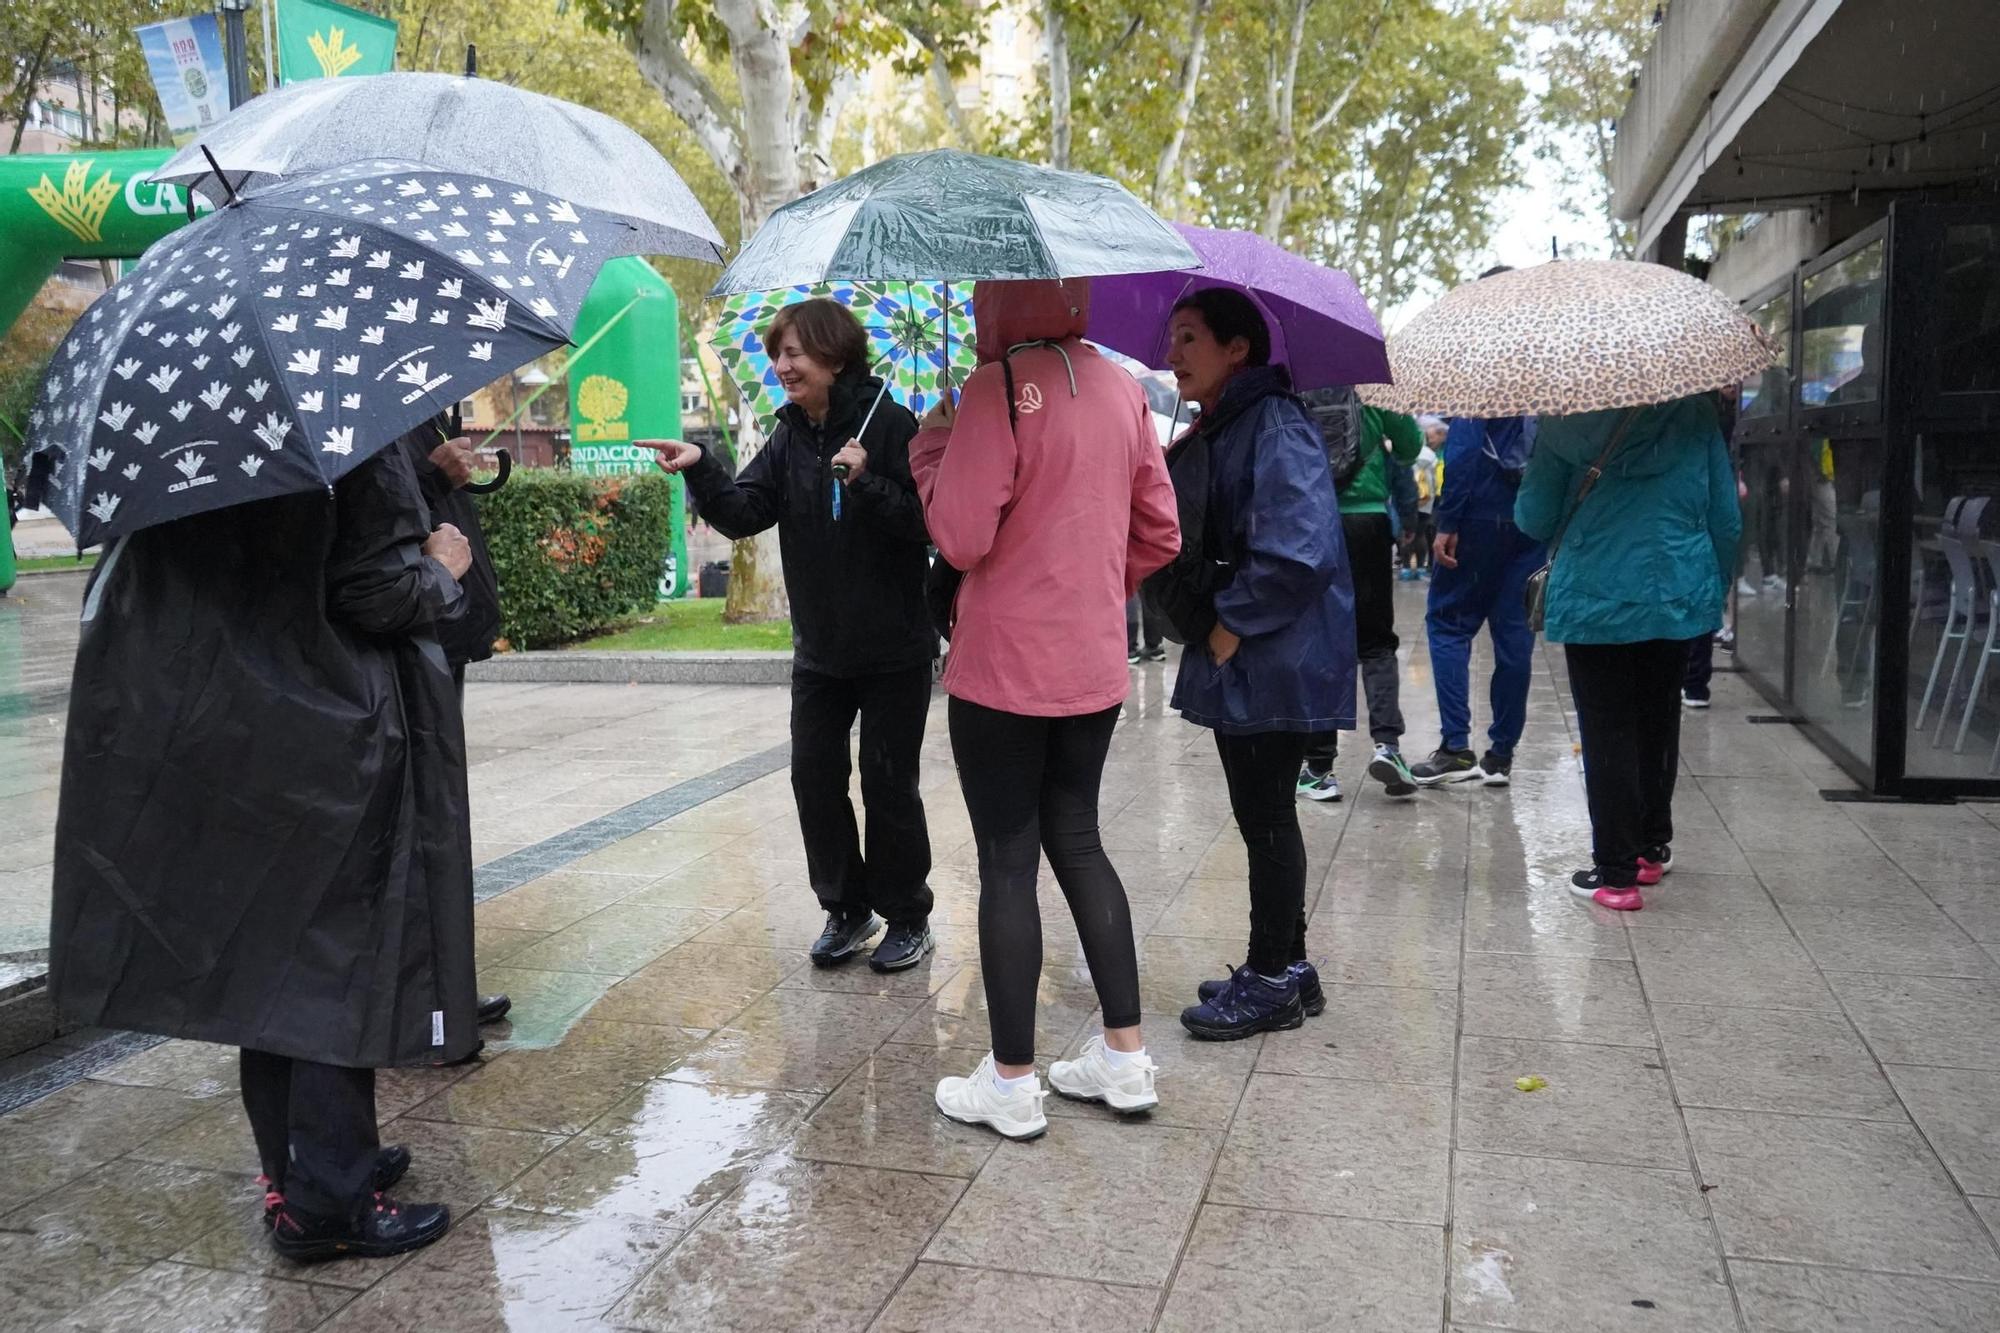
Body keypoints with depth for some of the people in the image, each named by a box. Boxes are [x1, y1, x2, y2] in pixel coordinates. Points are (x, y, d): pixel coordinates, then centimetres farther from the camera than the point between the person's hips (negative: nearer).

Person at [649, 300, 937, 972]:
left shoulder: (890, 424, -12)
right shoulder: (789, 437, 6)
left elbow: (925, 519, -18)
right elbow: (743, 514, -4)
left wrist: (866, 483, -30)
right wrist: (699, 469, -18)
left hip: (894, 648, -6)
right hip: (819, 647, 6)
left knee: (888, 783, 2)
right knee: (814, 777, 8)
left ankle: (908, 918, 20)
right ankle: (846, 909, 25)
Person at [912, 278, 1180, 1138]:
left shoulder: (1000, 388, -15)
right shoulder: (1122, 389, 6)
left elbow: (961, 539, -17)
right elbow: (1159, 534, 9)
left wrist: (930, 450, -2)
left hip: (1003, 671, -6)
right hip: (1096, 670, 7)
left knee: (1007, 862, 3)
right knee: (1077, 842, 18)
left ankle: (1011, 1084, 14)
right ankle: (1124, 1058, 23)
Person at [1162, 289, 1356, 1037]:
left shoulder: (1276, 428, -16)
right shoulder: (1219, 432, 14)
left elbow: (1299, 552, -26)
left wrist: (1232, 623, -19)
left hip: (1275, 666, -10)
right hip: (1239, 665, 10)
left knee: (1266, 819, 0)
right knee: (1262, 816, 16)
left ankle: (1274, 982, 13)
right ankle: (1286, 968, 28)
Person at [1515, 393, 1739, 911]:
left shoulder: (1565, 421, -8)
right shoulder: (1696, 411, 0)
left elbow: (1533, 519, -3)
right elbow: (1726, 519, 3)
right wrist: (1713, 588, 16)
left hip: (1595, 600, -3)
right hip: (1678, 596, 3)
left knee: (1607, 733, 3)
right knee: (1658, 723, 19)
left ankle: (1616, 872, 4)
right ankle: (1654, 847, 33)